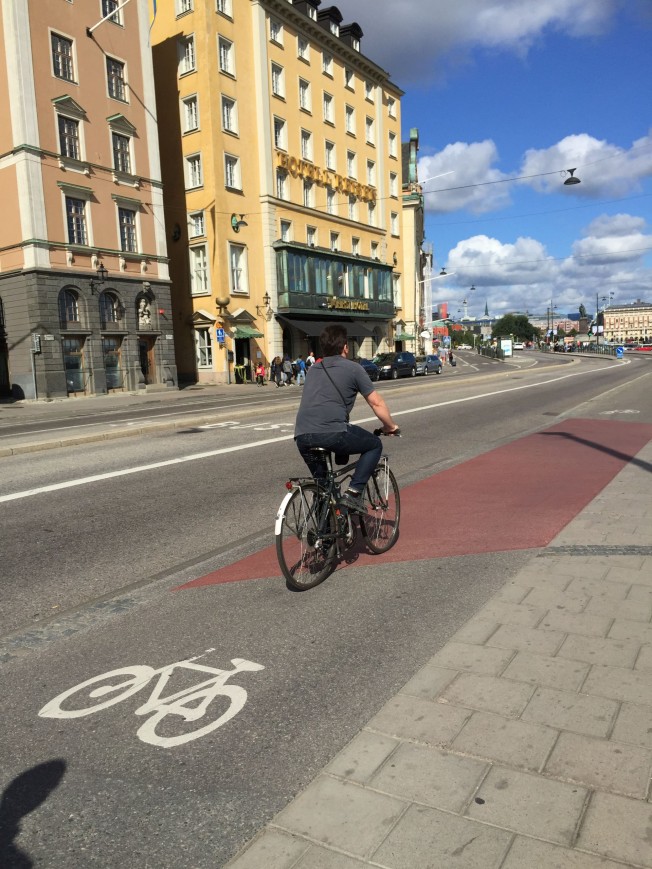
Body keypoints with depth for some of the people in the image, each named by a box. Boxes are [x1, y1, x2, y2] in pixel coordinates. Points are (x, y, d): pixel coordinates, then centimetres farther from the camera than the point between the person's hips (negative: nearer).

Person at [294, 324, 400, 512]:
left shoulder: (313, 369, 27)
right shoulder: (353, 368, 9)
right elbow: (376, 403, 11)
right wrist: (390, 426, 28)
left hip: (301, 436, 6)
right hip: (332, 432, -6)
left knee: (321, 483, 29)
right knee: (375, 444, 18)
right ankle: (353, 492, 5)